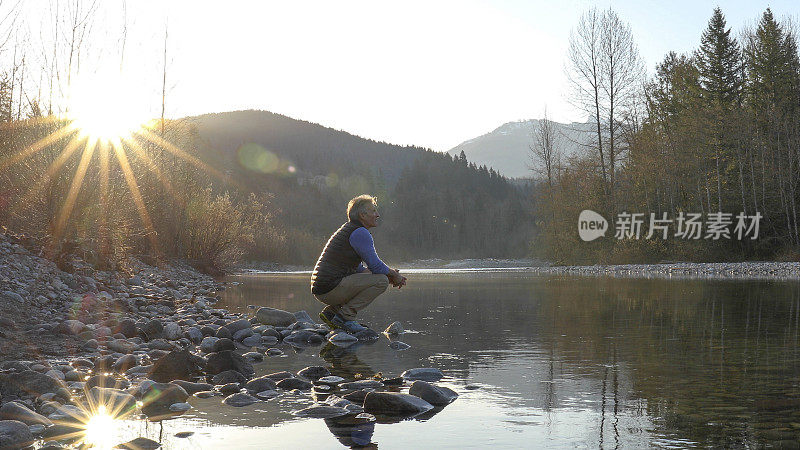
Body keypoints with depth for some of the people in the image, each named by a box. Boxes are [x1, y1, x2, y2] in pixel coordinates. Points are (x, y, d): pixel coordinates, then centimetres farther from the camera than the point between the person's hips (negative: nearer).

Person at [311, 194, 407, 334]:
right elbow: (376, 266, -12)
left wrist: (389, 272, 17)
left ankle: (331, 311, 15)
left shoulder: (348, 230, 23)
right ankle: (345, 316, -11)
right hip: (331, 289, -10)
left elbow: (358, 268, 27)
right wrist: (394, 275, 7)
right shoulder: (360, 233, -10)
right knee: (381, 281, -11)